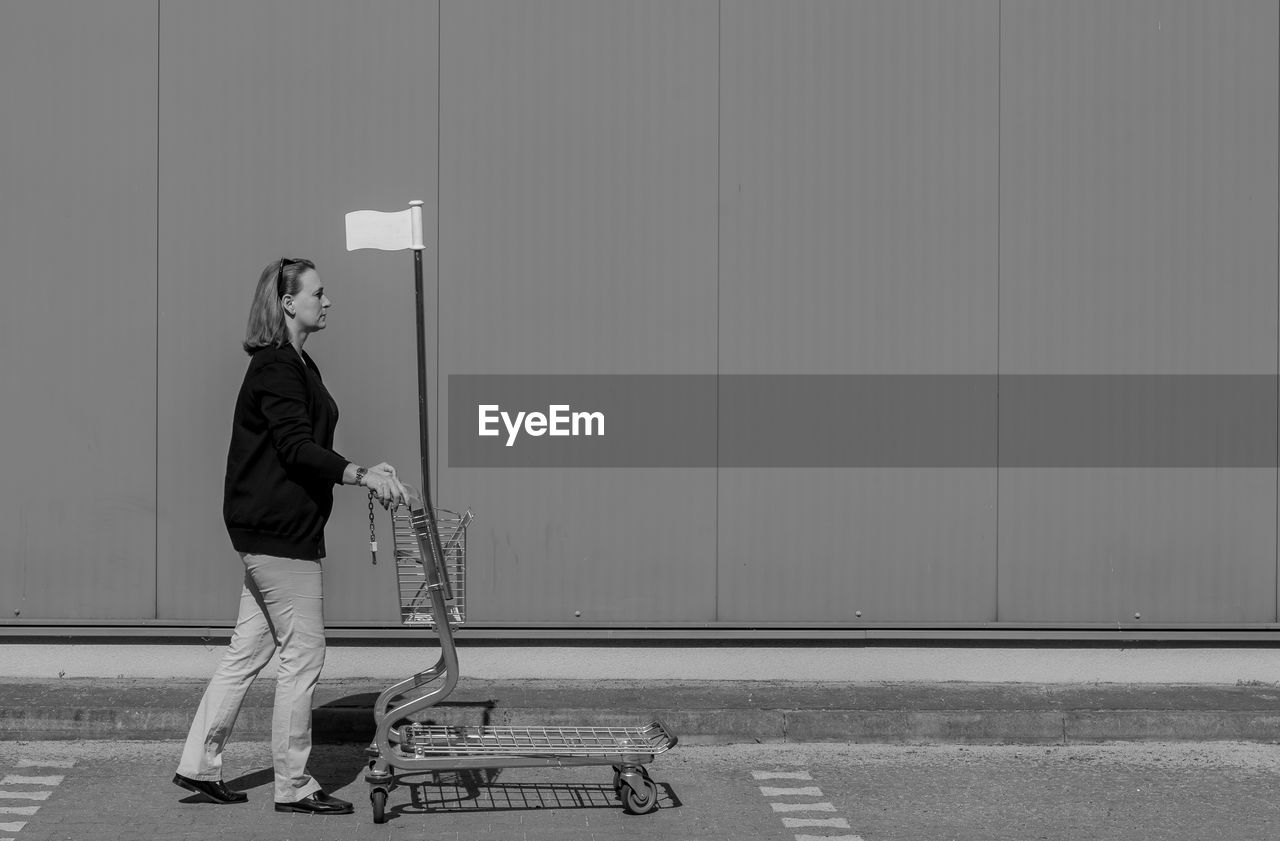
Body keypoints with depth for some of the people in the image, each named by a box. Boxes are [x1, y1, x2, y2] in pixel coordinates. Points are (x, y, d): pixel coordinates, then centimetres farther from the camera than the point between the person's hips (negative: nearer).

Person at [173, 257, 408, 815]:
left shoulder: (295, 365, 16)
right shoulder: (275, 367, -15)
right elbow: (297, 448, -24)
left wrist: (365, 474, 12)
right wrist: (361, 474, -31)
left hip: (270, 530, 10)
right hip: (279, 530, -10)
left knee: (249, 648, 14)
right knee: (303, 655, -4)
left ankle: (199, 766, 19)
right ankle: (293, 787, 4)